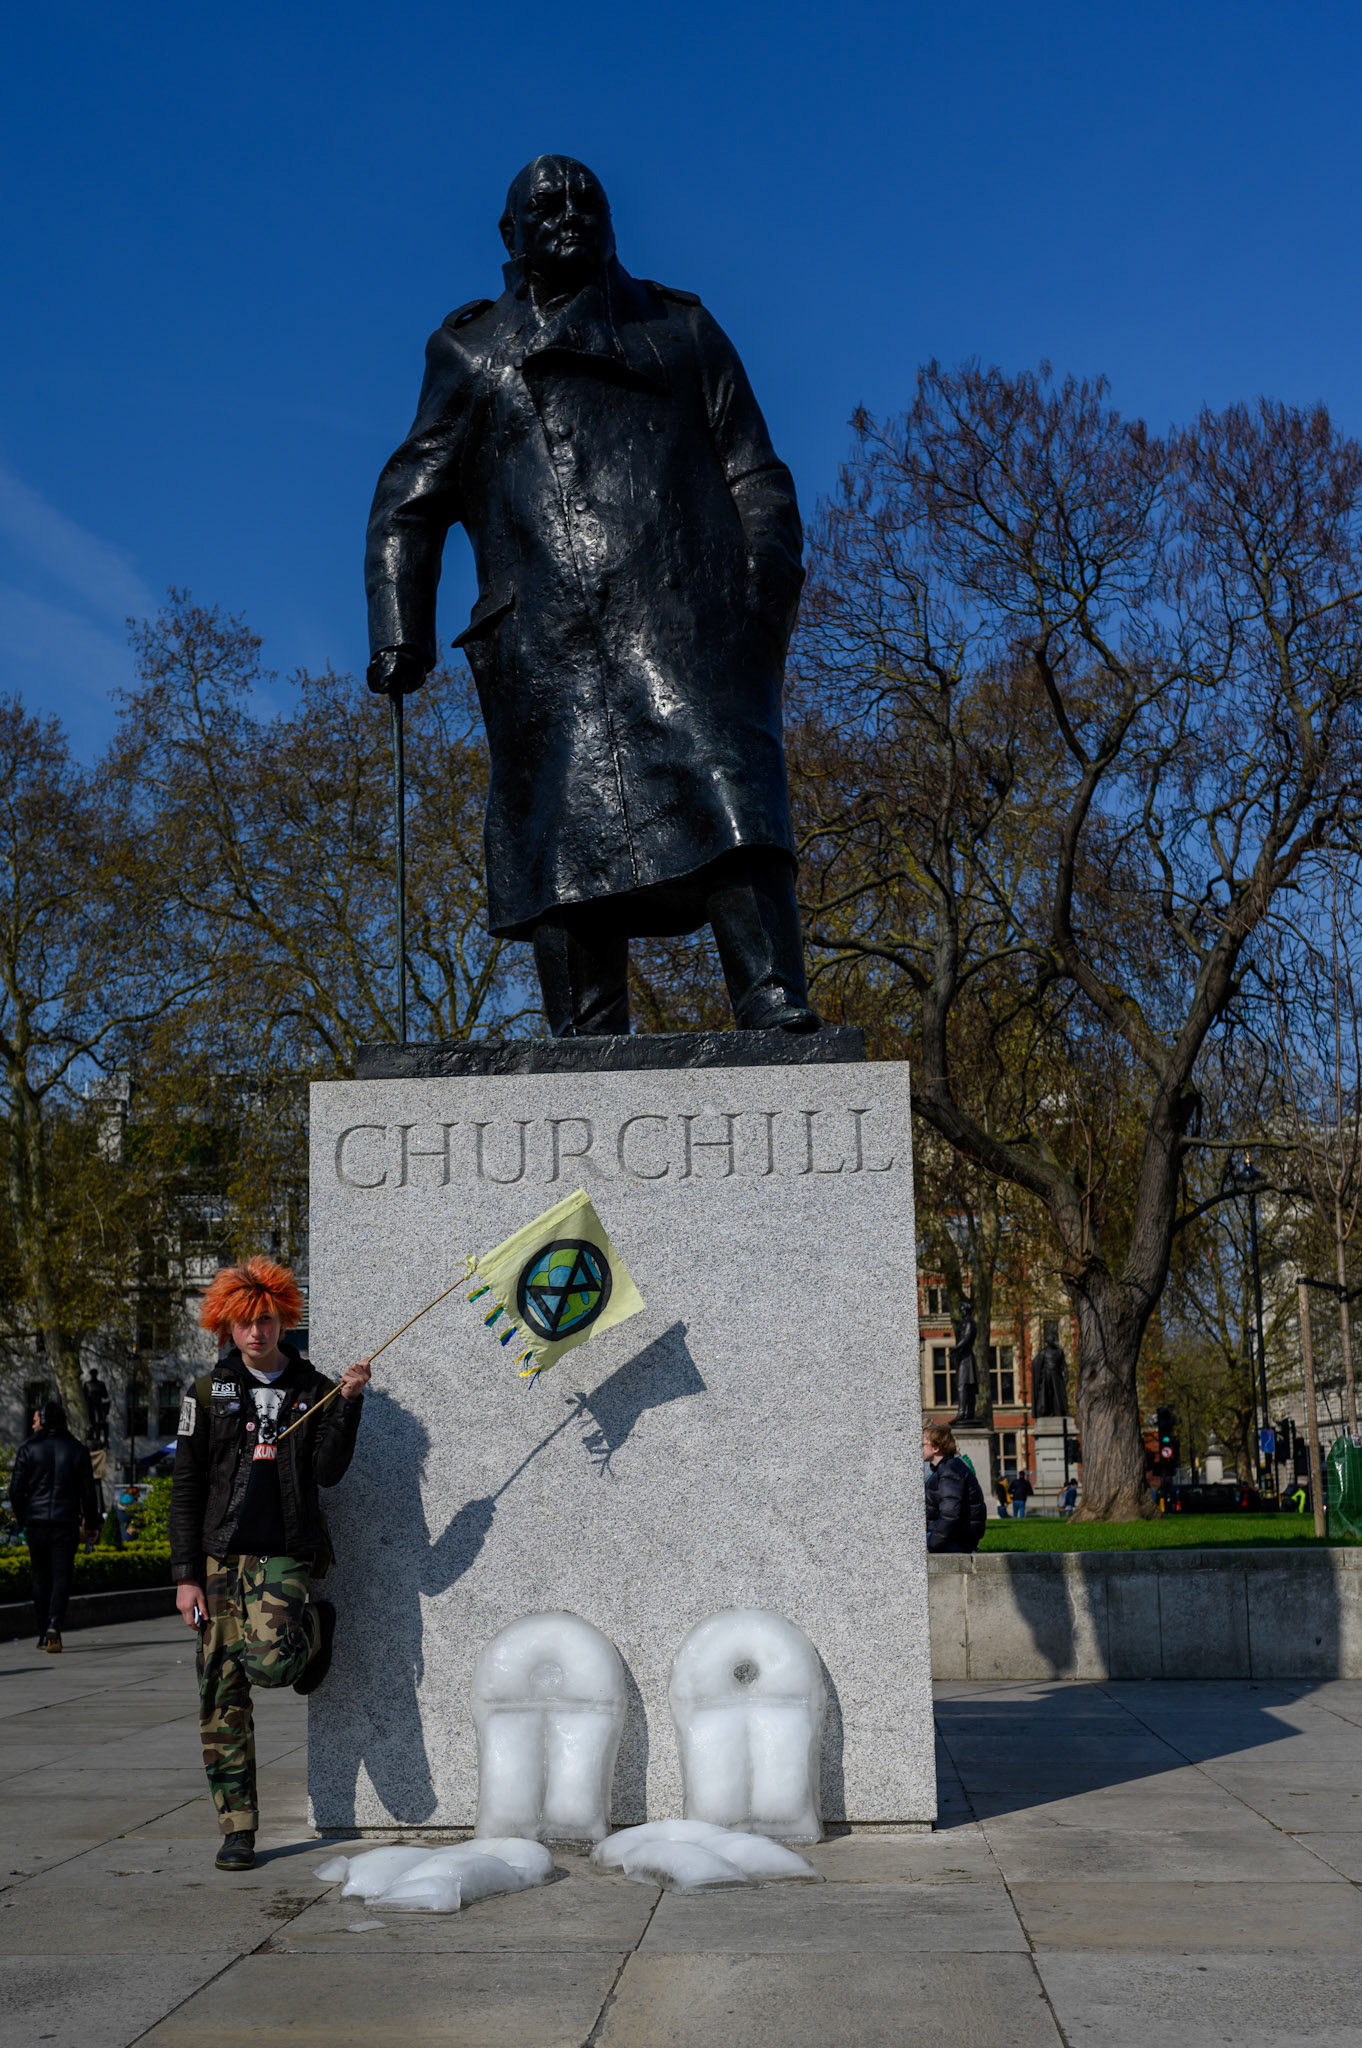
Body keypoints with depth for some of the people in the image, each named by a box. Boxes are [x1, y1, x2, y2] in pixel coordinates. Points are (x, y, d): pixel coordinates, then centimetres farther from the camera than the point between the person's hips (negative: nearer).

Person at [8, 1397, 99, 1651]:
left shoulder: (28, 1449, -1)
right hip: (66, 1523, -1)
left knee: (41, 1577, 13)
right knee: (61, 1576, -1)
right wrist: (91, 1522, 14)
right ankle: (54, 1626, -22)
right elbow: (88, 1490, 3)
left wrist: (21, 1516, 17)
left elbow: (16, 1489, 0)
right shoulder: (77, 1450, 1)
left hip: (36, 1524, 1)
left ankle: (43, 1635, 16)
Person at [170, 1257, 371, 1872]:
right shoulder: (209, 1393, 7)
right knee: (222, 1698, -1)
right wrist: (186, 1574, -1)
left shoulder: (315, 1392, 7)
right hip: (219, 1555, 2)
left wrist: (348, 1404, -16)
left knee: (270, 1663, -24)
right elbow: (186, 1490, 5)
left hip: (283, 1555, -2)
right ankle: (237, 1827, 11)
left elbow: (328, 1471, -5)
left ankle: (313, 1627, 13)